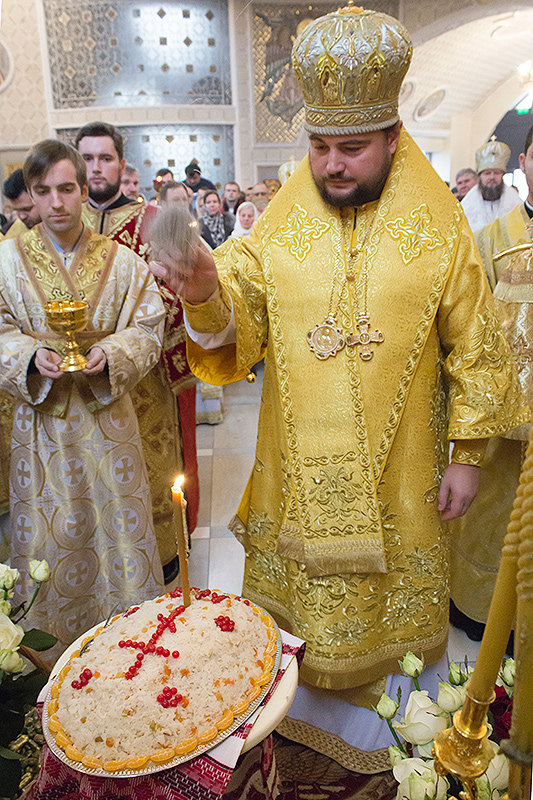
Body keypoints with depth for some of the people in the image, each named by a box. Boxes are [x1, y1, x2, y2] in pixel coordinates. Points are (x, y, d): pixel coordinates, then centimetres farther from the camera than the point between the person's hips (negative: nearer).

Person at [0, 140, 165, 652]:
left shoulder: (123, 261, 0)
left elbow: (147, 330, 0)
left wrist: (109, 353, -19)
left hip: (107, 415, 0)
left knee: (117, 520, 9)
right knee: (47, 531, 9)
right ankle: (50, 643, 33)